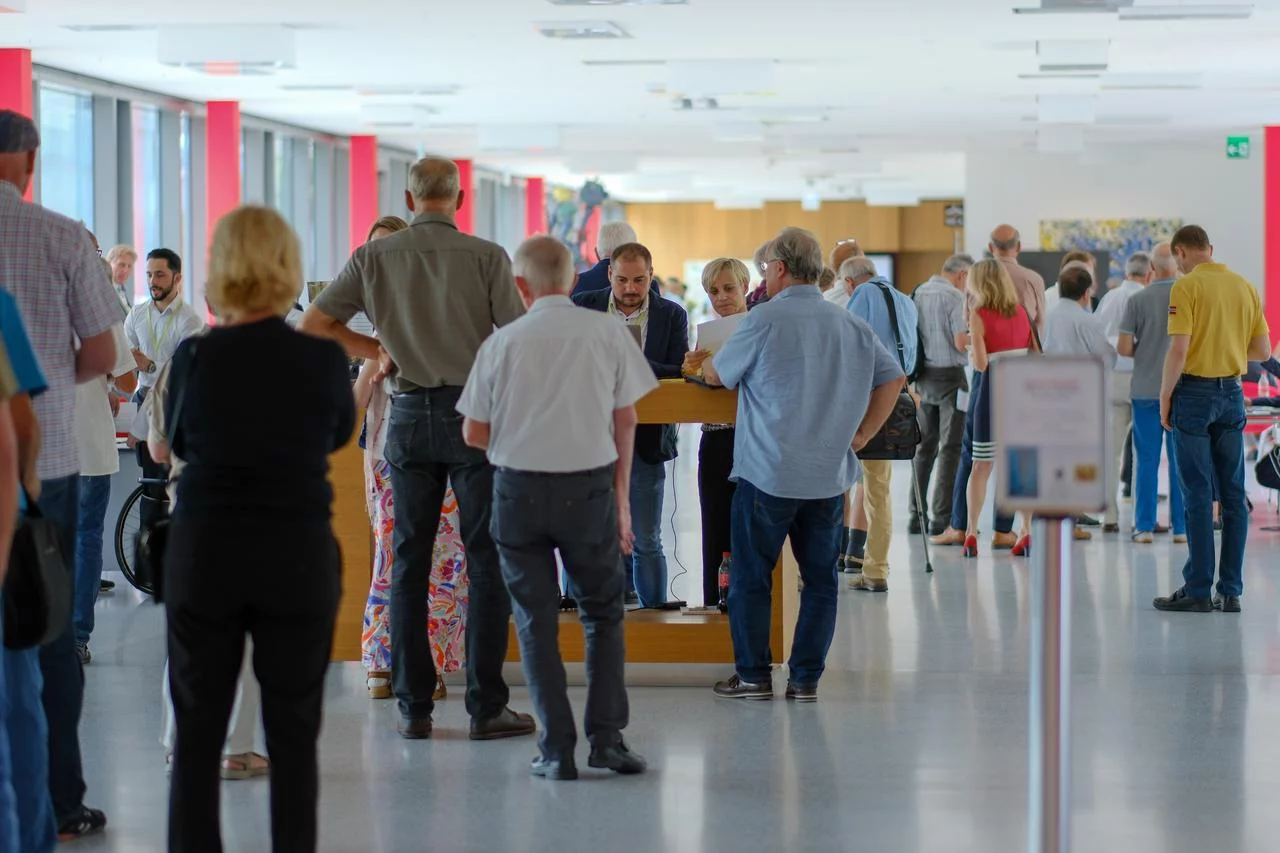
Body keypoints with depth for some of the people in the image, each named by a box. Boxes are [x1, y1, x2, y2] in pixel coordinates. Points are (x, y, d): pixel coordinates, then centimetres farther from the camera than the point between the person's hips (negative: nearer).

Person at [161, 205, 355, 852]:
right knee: (293, 734, 6)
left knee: (197, 733, 7)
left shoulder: (195, 356, -8)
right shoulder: (323, 358, -7)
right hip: (298, 557, 0)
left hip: (205, 555, 0)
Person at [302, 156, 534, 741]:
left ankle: (414, 706, 10)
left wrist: (374, 349, 12)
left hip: (409, 414, 3)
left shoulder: (374, 257, 2)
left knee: (409, 562, 9)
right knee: (486, 561, 2)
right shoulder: (486, 257, -6)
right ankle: (486, 706, 0)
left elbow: (312, 324, 5)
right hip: (473, 409, -3)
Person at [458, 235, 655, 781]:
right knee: (603, 613, 15)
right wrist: (620, 496, 11)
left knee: (535, 619, 8)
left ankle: (556, 749, 6)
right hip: (591, 487, 0)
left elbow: (474, 434, 0)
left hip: (519, 488, 0)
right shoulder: (608, 333, -2)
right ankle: (606, 736, 8)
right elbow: (626, 421, 3)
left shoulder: (503, 343, -4)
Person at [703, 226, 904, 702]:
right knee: (820, 578, 9)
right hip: (830, 475, 5)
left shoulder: (765, 320, -9)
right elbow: (892, 378, 11)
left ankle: (753, 675, 10)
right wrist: (860, 436, 11)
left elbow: (718, 375, 2)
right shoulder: (852, 327, 6)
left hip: (767, 475, -4)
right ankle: (806, 679, 10)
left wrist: (703, 365, 25)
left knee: (751, 576, 7)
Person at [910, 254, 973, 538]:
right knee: (951, 447, -3)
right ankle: (942, 517, -6)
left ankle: (917, 514, 14)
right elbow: (961, 343, -17)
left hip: (924, 376, 7)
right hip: (949, 375, -7)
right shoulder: (954, 297, -12)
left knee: (925, 446, 13)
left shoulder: (918, 293, 8)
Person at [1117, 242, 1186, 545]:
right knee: (1181, 461, 6)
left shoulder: (1137, 300, -5)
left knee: (1146, 460, 6)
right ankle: (1181, 527, 8)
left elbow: (1123, 348, -7)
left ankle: (1144, 526, 6)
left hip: (1146, 390, 0)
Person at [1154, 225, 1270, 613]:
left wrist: (1165, 397, -7)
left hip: (1195, 392, -5)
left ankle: (1198, 591, -1)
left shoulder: (1187, 286, -11)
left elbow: (1178, 350, -17)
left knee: (1198, 495, -3)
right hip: (1232, 393, 5)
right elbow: (1263, 350, 10)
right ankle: (1230, 591, 8)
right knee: (1232, 494, 7)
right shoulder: (1246, 287, 7)